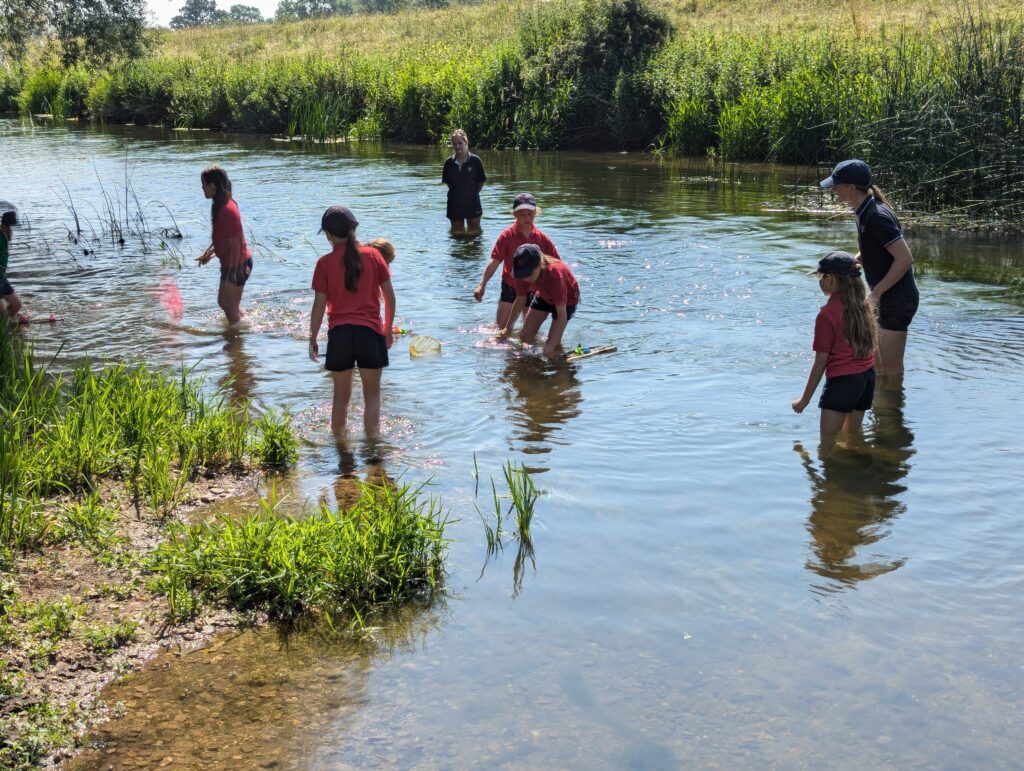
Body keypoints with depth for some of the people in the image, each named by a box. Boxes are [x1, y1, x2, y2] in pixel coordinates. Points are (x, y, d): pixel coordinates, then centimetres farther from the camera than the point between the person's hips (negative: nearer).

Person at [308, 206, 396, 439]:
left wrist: (313, 339, 8)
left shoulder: (325, 263, -2)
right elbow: (389, 296, 3)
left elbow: (319, 305, -3)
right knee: (372, 394, 10)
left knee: (341, 395, 14)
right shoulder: (373, 255, 1)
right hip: (370, 331, 0)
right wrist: (388, 329, 16)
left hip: (339, 332, 0)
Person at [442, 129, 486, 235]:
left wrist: (473, 192, 1)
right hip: (455, 202, 2)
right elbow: (447, 181, 8)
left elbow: (481, 181, -2)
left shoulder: (475, 161, -10)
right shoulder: (449, 162, -3)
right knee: (457, 229, 13)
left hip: (472, 201, -2)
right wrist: (456, 191, 3)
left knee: (474, 228, 6)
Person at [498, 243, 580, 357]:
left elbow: (562, 314, -40)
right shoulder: (523, 273, -27)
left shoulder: (554, 273, -43)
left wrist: (551, 345, -43)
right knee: (526, 336, 3)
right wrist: (508, 328, 1)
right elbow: (520, 300, -7)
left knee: (553, 343, -13)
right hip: (544, 295, 5)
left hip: (567, 297, -5)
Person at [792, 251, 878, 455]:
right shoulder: (863, 305, 6)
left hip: (842, 379, -7)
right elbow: (871, 344, 14)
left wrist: (805, 399, -4)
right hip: (868, 376, 8)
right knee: (854, 434, 16)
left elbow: (821, 362, -12)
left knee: (828, 440, -3)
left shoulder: (827, 314, -14)